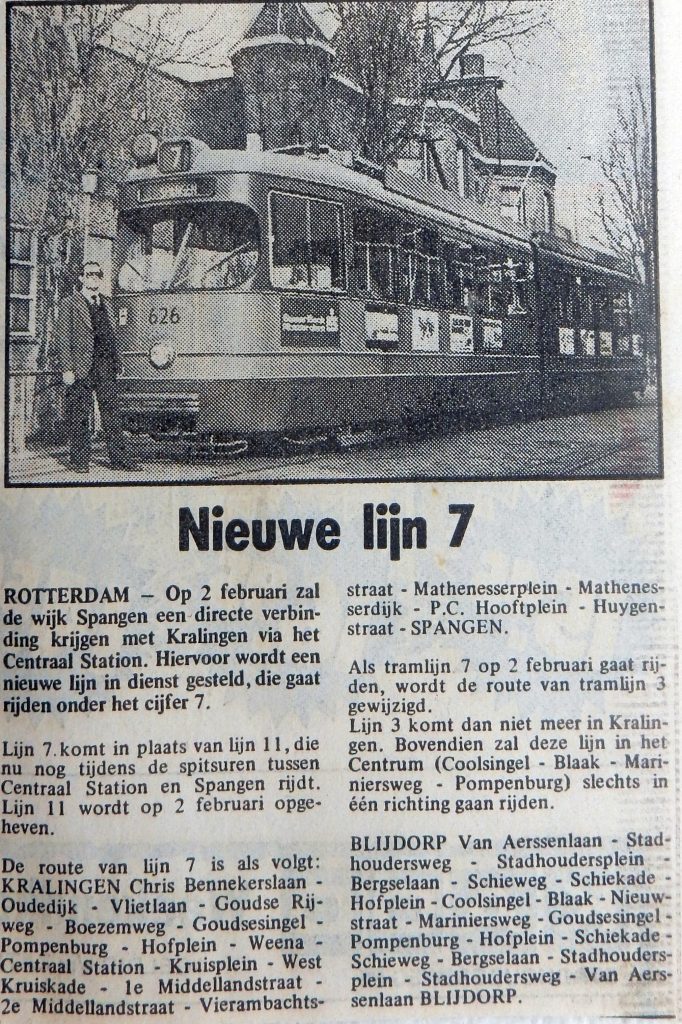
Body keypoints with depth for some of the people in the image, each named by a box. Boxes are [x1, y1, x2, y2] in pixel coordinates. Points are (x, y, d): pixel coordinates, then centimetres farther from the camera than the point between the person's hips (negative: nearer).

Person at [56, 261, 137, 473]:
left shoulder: (107, 304, 18)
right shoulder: (70, 304, 0)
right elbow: (62, 338, -4)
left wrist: (116, 363, 14)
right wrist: (66, 369, -12)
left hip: (106, 368, 5)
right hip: (81, 367, -5)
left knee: (112, 412, 4)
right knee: (79, 416, 0)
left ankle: (119, 458, 7)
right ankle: (80, 461, 7)